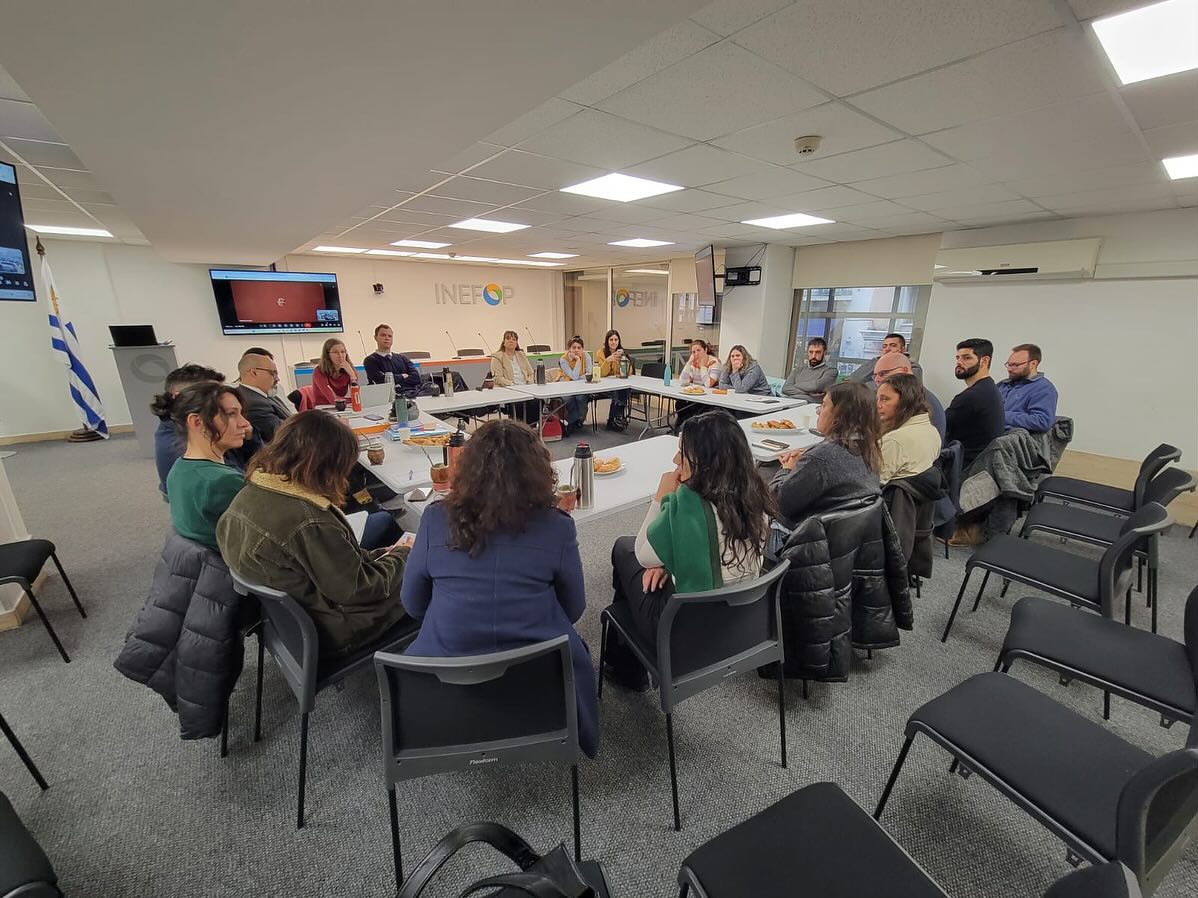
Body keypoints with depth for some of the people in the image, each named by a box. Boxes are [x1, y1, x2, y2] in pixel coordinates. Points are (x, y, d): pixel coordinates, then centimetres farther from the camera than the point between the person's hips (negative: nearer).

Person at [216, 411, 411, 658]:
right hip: (326, 632, -8)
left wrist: (379, 554, 0)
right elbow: (358, 591, -24)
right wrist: (400, 555, -8)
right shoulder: (309, 522, -35)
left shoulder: (249, 493, -8)